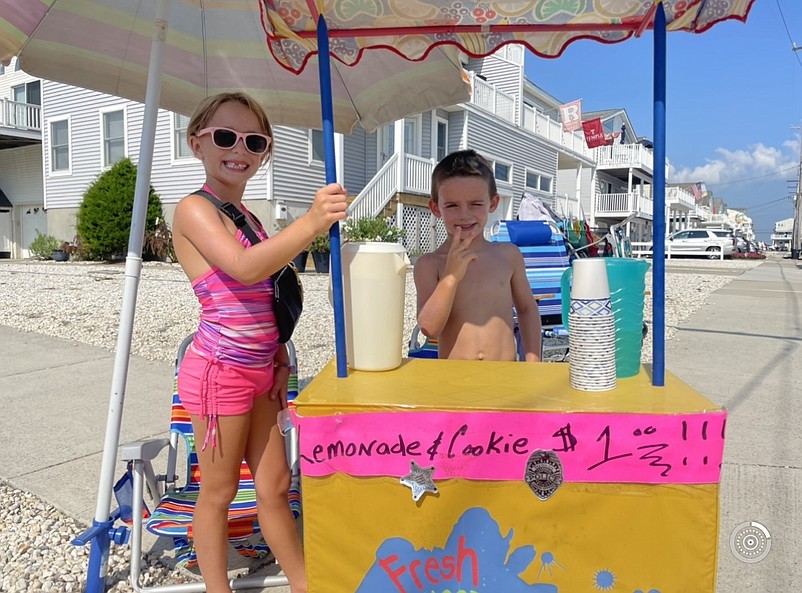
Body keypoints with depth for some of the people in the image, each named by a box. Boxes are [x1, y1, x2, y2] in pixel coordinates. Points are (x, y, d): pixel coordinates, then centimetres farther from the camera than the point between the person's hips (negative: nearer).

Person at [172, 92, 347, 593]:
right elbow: (245, 268, -30)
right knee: (218, 492, 9)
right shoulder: (194, 209, -11)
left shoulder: (247, 216, 14)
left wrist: (279, 360, 12)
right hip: (220, 369, -7)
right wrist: (310, 223, -42)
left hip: (259, 370, 8)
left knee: (275, 485, 16)